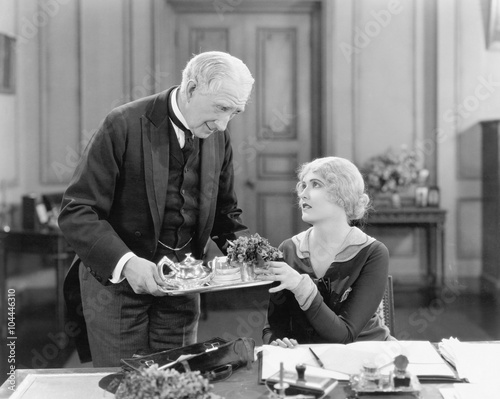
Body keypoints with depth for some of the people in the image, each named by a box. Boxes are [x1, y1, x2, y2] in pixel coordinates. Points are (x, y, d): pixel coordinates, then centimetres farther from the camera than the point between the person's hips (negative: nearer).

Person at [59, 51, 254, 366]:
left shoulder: (219, 137, -1)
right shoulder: (125, 126, -18)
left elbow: (225, 211, 12)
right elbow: (76, 214, -19)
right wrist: (125, 262, -32)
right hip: (116, 280, -4)